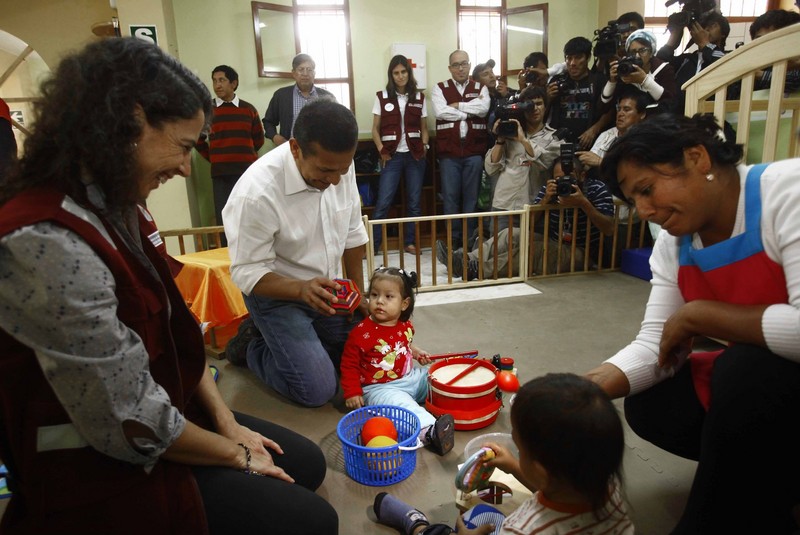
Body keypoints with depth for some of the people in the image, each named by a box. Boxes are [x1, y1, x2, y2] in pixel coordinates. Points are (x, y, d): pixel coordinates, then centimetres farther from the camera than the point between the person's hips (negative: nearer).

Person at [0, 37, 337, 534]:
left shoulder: (111, 208, 0)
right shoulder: (46, 243, -31)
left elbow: (178, 331, 5)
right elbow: (131, 423, -27)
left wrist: (227, 421, 2)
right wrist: (236, 454, -11)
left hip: (166, 410, 9)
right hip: (103, 473, -8)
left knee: (307, 463, 13)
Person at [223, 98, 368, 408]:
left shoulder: (339, 166, -13)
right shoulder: (256, 193, -31)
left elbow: (352, 233, 1)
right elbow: (247, 272, -22)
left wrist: (359, 293, 3)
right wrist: (302, 289, -38)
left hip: (327, 288, 6)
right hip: (276, 293, -6)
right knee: (318, 390, -13)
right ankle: (252, 345, 13)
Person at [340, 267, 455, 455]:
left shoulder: (405, 325, 4)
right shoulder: (361, 333, -16)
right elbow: (349, 364, -7)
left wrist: (416, 352, 10)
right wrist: (352, 393, -10)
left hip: (411, 377, 8)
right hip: (380, 388, -8)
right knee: (400, 404, -35)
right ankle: (429, 431, -52)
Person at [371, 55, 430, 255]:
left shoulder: (419, 97, 8)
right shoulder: (381, 97, 3)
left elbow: (424, 128, 13)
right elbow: (375, 129, 4)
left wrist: (424, 147, -1)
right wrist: (382, 151, -7)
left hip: (415, 155, 2)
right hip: (392, 156, -2)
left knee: (414, 202, 5)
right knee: (383, 203, -7)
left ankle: (411, 242, 15)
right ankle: (372, 244, -1)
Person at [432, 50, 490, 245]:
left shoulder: (480, 88, 11)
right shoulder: (439, 88, 8)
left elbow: (483, 108, -9)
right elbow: (440, 112, -11)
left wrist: (457, 105, -7)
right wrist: (470, 112, -5)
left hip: (474, 152, 1)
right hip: (449, 152, -1)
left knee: (471, 197, 6)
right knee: (450, 197, 2)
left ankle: (469, 238, 16)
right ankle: (453, 238, 13)